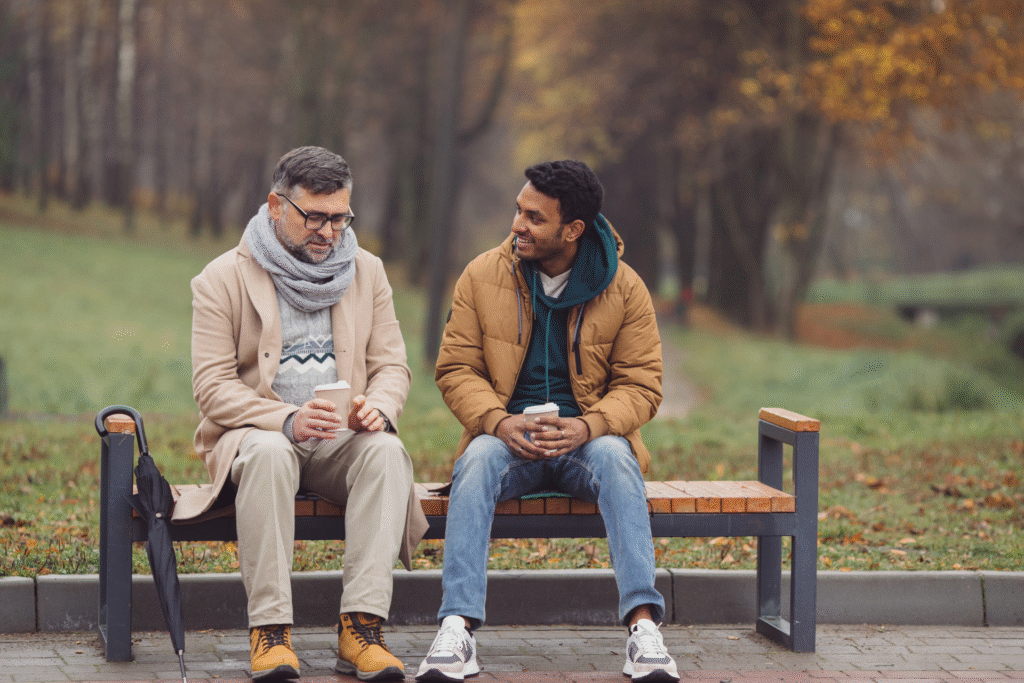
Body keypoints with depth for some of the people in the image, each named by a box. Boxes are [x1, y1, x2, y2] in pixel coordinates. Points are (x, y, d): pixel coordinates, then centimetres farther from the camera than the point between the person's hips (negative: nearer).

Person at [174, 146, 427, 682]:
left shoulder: (366, 271, 12)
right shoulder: (223, 278, 0)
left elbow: (392, 364, 11)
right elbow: (212, 385, -8)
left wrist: (379, 407, -15)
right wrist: (287, 419, -25)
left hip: (341, 441, 3)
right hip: (253, 435, -3)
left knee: (387, 450, -32)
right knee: (268, 452, -39)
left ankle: (360, 628, -37)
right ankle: (269, 630, -38)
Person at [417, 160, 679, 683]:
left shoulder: (625, 288, 0)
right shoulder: (483, 276, 2)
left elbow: (640, 385, 0)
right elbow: (455, 369, 3)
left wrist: (588, 426, -21)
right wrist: (499, 422, -18)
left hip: (587, 439, 0)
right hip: (506, 437, 0)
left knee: (615, 458, -35)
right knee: (478, 460, -34)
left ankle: (643, 625, -41)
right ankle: (457, 629, -42)